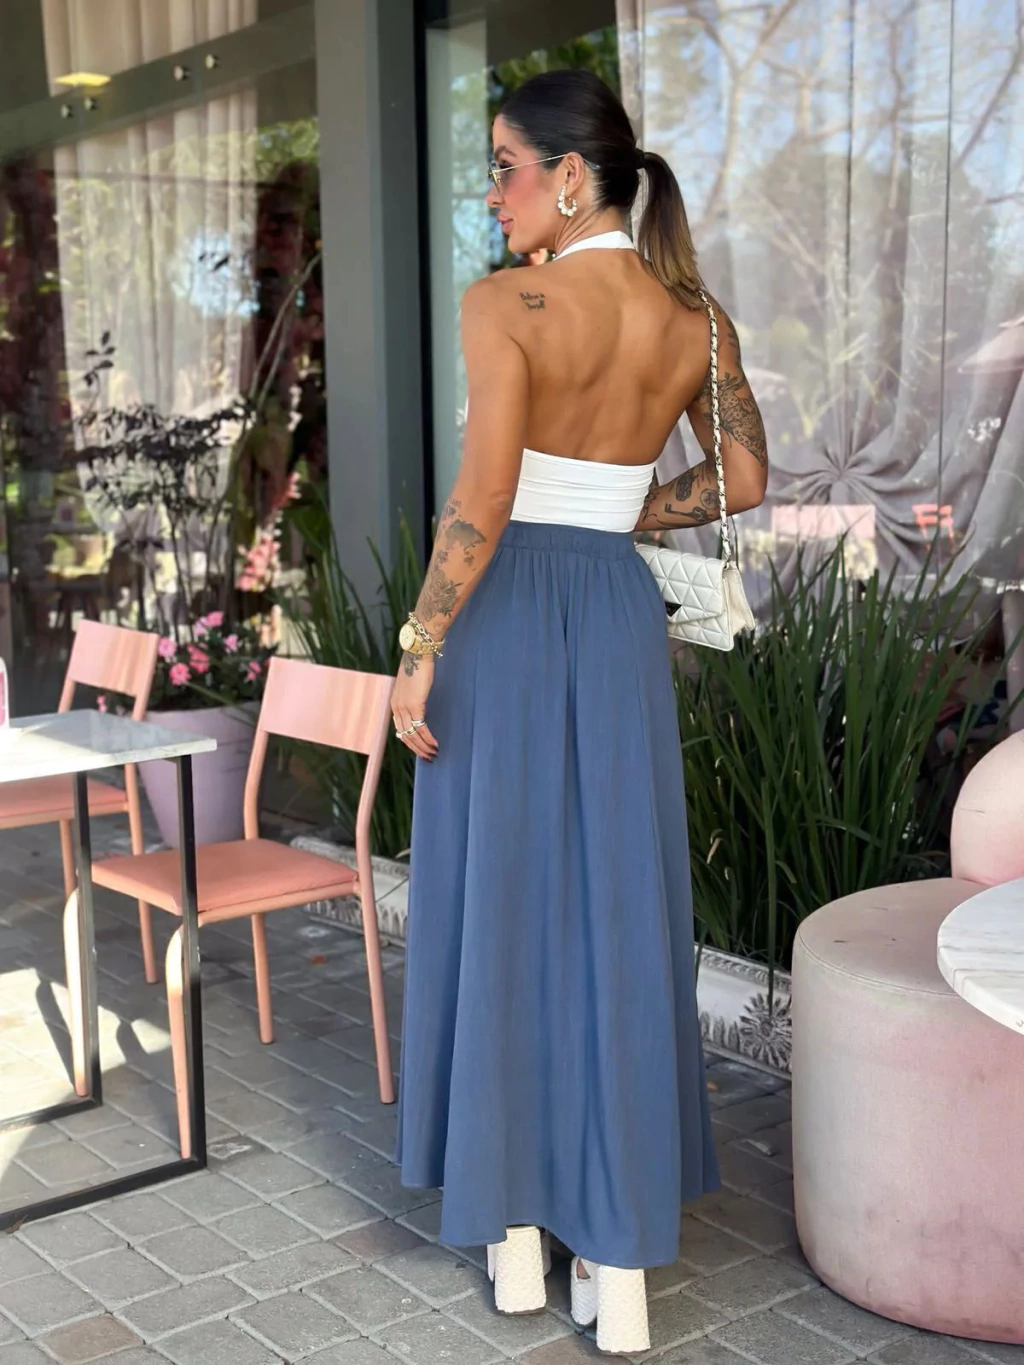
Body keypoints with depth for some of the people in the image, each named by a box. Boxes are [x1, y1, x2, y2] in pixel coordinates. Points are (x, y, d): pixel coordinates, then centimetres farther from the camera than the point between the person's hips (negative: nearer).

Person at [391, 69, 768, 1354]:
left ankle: (514, 1227, 20)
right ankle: (620, 1257, 12)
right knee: (619, 916, 8)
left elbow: (484, 496, -19)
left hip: (509, 616, -4)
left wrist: (418, 651, -12)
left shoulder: (505, 304, -11)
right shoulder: (696, 322, 5)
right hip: (621, 618, 4)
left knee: (497, 907, 8)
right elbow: (743, 481, 10)